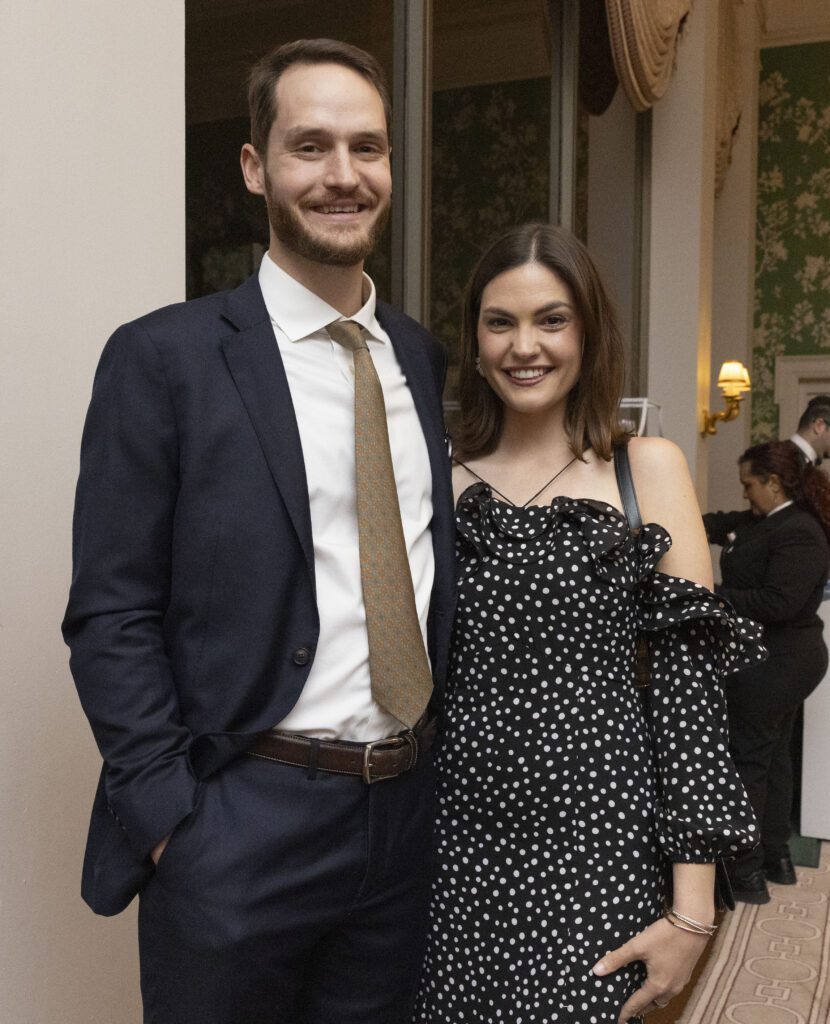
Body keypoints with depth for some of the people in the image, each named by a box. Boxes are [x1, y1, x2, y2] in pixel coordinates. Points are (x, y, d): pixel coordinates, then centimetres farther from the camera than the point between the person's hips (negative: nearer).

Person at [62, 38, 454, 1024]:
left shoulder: (423, 358, 6)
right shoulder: (163, 358, -9)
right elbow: (109, 615, -10)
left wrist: (440, 761, 7)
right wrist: (171, 820, -13)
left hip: (408, 813, 5)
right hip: (241, 822, -4)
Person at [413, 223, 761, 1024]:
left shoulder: (648, 468, -2)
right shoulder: (441, 474, 4)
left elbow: (689, 679, -6)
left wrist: (692, 910, -8)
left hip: (595, 842, -2)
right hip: (457, 835, 2)